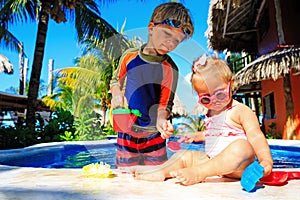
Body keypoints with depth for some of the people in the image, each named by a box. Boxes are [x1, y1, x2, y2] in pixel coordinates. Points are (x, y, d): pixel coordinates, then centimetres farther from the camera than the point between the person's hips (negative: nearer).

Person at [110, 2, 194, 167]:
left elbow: (164, 105, -10)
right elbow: (116, 80, 11)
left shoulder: (170, 69, -13)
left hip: (153, 136, -2)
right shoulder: (130, 56, -5)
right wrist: (116, 95, -9)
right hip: (126, 132, 3)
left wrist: (161, 120, -30)